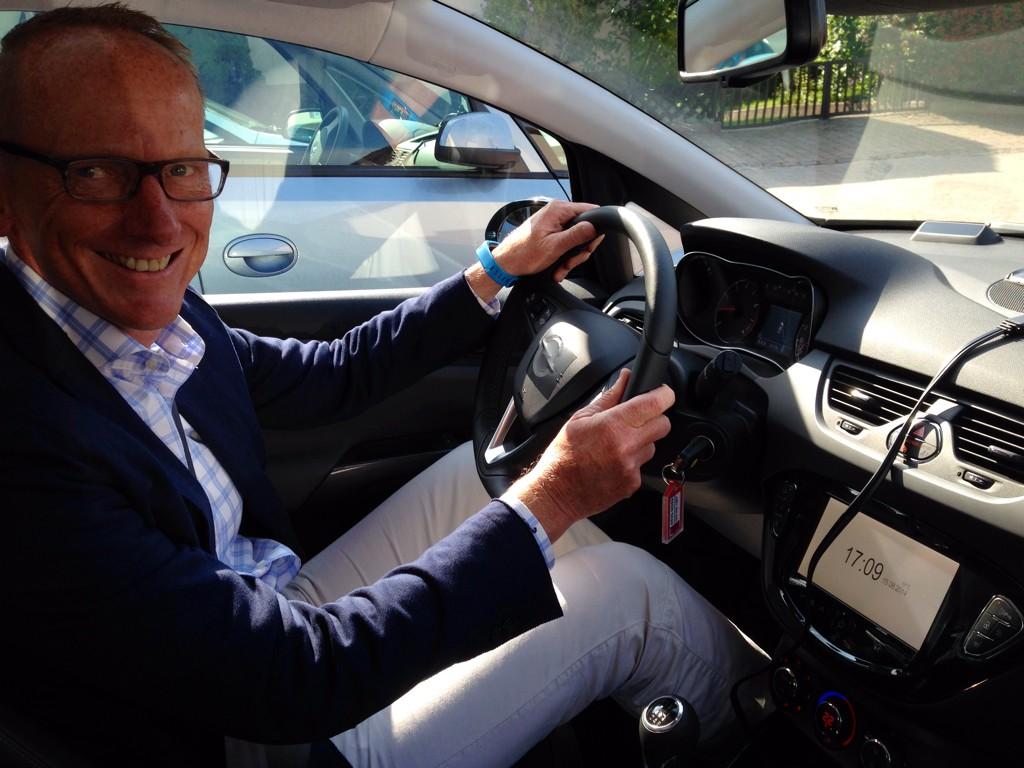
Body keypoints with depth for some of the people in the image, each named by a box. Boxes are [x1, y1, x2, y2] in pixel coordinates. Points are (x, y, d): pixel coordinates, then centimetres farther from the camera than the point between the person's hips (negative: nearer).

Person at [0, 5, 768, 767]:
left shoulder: (154, 307, -7)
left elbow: (329, 377, 7)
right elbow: (301, 680, -30)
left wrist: (498, 273, 7)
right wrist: (549, 498, -28)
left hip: (268, 614, 8)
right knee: (629, 590, -8)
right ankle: (741, 691, 27)